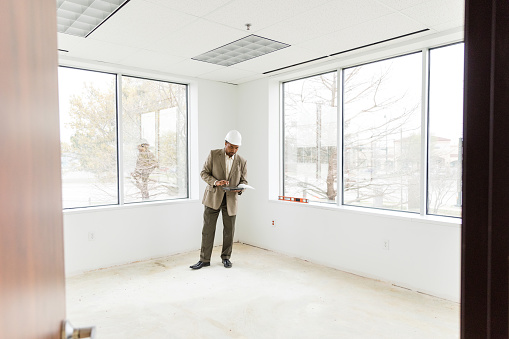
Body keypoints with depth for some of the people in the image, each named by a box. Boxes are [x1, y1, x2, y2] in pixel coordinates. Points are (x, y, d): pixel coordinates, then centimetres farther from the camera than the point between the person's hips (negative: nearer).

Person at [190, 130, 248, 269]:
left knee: (229, 230, 8)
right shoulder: (213, 154, -2)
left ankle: (226, 257, 26)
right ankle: (204, 259, 12)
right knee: (208, 229, 1)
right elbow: (204, 173, -2)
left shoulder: (241, 161, 4)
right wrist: (215, 182, -20)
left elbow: (244, 180, 8)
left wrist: (239, 189, -15)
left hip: (230, 200, 2)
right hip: (213, 197, -1)